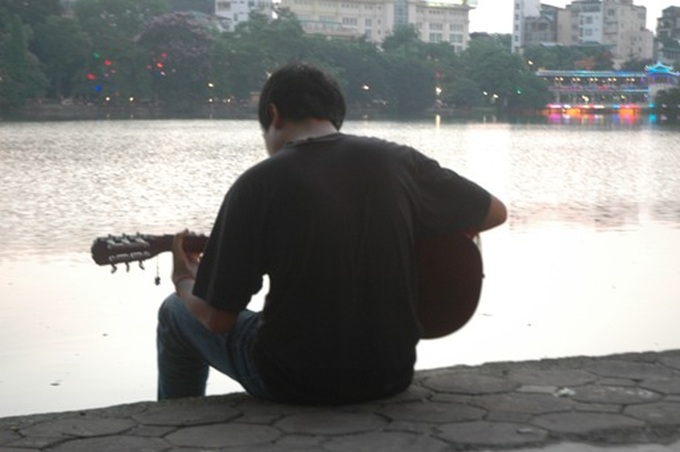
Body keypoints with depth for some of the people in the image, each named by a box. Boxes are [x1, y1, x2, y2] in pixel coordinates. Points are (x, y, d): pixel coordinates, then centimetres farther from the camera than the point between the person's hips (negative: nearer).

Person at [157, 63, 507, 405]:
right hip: (392, 378, 4)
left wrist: (184, 282, 12)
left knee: (175, 312, 24)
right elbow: (495, 212, 6)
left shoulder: (257, 184, -14)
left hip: (292, 383, -4)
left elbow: (217, 318, -10)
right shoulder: (399, 162, -6)